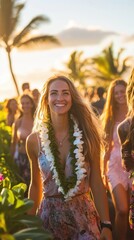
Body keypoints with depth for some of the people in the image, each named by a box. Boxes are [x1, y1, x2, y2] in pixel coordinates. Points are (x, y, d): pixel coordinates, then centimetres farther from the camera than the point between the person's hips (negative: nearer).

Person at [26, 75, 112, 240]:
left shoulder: (87, 136, -4)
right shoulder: (34, 140, -2)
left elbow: (96, 183, -1)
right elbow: (35, 185, 9)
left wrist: (106, 224, -4)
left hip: (84, 215, -1)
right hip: (49, 216, 1)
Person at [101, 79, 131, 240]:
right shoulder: (110, 118, 7)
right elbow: (107, 147, 9)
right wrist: (103, 172, 6)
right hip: (116, 166, 1)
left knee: (129, 211, 1)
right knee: (122, 211, -10)